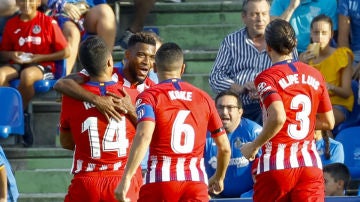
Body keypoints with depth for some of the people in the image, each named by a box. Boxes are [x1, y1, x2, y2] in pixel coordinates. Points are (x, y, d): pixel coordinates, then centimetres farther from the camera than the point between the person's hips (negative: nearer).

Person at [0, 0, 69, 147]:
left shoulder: (48, 22, -1)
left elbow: (65, 52, 0)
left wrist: (40, 57, -9)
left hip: (43, 66, -4)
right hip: (18, 65, 4)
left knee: (27, 74, -40)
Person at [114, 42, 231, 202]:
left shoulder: (149, 96, 1)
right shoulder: (203, 98, 13)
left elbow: (144, 136, -18)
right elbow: (224, 148, 17)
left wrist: (126, 178, -23)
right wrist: (219, 178, 36)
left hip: (160, 180, -2)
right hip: (196, 181, 2)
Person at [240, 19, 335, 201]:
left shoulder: (267, 78, -8)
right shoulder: (315, 75, 9)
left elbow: (278, 118, -23)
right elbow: (328, 122, 14)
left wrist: (254, 146, -11)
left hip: (277, 165, -4)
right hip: (311, 164, 4)